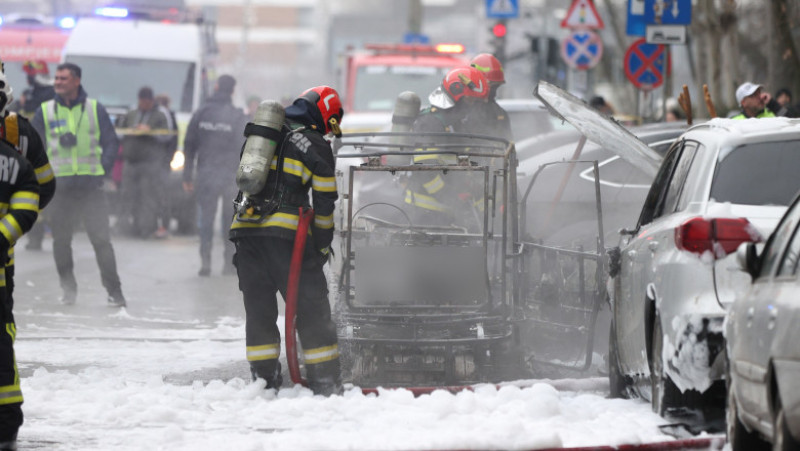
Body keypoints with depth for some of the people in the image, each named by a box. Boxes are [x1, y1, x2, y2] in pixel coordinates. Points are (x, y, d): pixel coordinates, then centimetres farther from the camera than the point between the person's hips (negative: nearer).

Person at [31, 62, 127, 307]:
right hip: (59, 186, 1)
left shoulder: (95, 109, 4)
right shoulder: (45, 111, 6)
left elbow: (111, 142, 9)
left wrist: (102, 171, -3)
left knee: (101, 239, -6)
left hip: (91, 186, -1)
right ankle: (68, 289, 19)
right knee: (61, 241, 5)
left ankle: (114, 291, -2)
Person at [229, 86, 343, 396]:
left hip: (245, 230, 5)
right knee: (311, 308, 1)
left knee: (259, 308, 12)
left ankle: (263, 376, 9)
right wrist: (323, 243, 11)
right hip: (286, 234, -5)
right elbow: (324, 202, 2)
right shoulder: (316, 146, 2)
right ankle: (325, 381, -1)